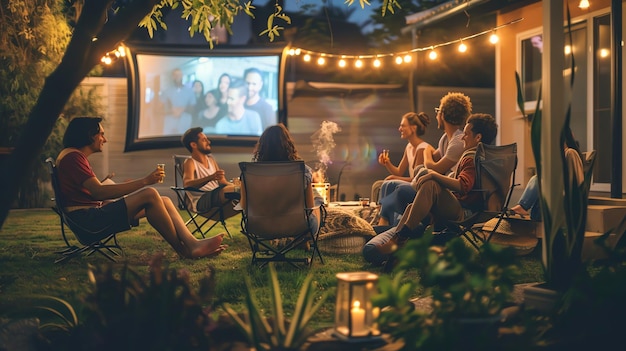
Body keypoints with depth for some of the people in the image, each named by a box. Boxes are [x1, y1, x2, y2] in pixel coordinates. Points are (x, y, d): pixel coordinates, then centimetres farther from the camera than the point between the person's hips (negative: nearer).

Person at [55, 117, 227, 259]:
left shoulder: (77, 156, 25)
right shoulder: (72, 157, -9)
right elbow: (99, 192, -20)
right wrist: (144, 181, -21)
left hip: (95, 213, 10)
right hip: (87, 218, -10)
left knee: (164, 201, 0)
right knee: (149, 195, -26)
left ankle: (193, 244, -19)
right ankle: (183, 250, -19)